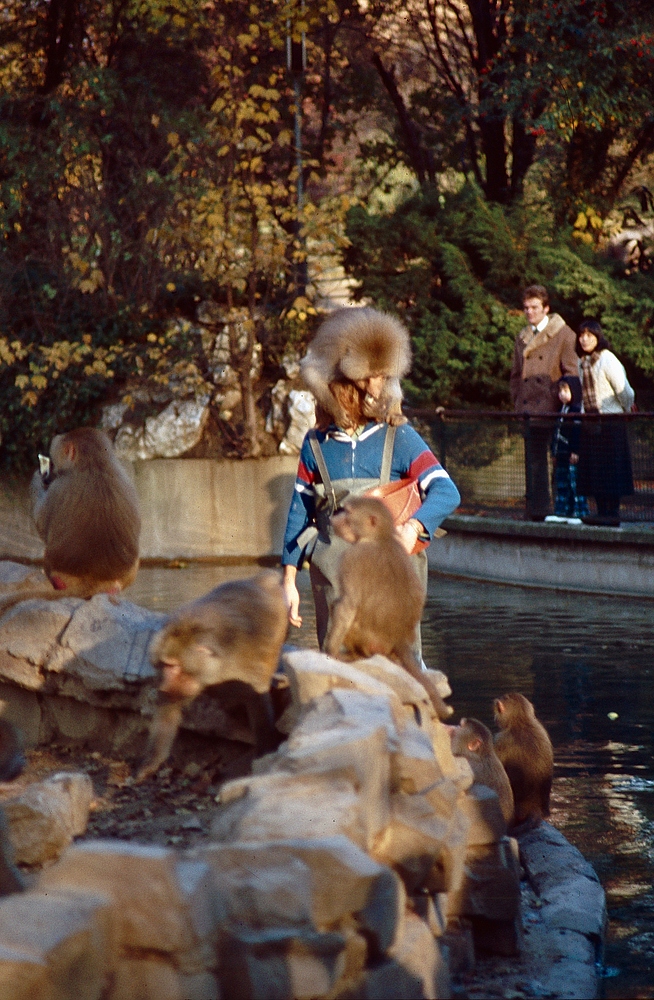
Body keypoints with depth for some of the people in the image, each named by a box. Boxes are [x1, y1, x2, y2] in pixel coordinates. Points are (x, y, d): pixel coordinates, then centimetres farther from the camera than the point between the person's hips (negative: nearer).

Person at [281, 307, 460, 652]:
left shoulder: (399, 438, 0)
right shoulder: (316, 444, 6)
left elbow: (447, 492, -9)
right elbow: (300, 513, 12)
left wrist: (414, 526, -28)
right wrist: (288, 580, 9)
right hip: (334, 570, 2)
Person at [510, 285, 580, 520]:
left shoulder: (563, 334, 0)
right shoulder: (522, 338, 16)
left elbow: (571, 373, -3)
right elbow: (516, 375, 22)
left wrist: (561, 400, -9)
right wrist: (518, 402, 10)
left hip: (555, 410, -5)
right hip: (530, 409, 5)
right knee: (533, 462, 5)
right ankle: (537, 509, 8)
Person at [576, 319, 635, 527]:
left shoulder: (607, 360, -13)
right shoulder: (582, 362, 9)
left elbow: (624, 391, -10)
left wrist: (627, 411, 3)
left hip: (610, 421, -7)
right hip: (590, 422, 7)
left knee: (611, 468, -5)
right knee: (593, 468, 7)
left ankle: (612, 513, -3)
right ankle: (602, 511, 12)